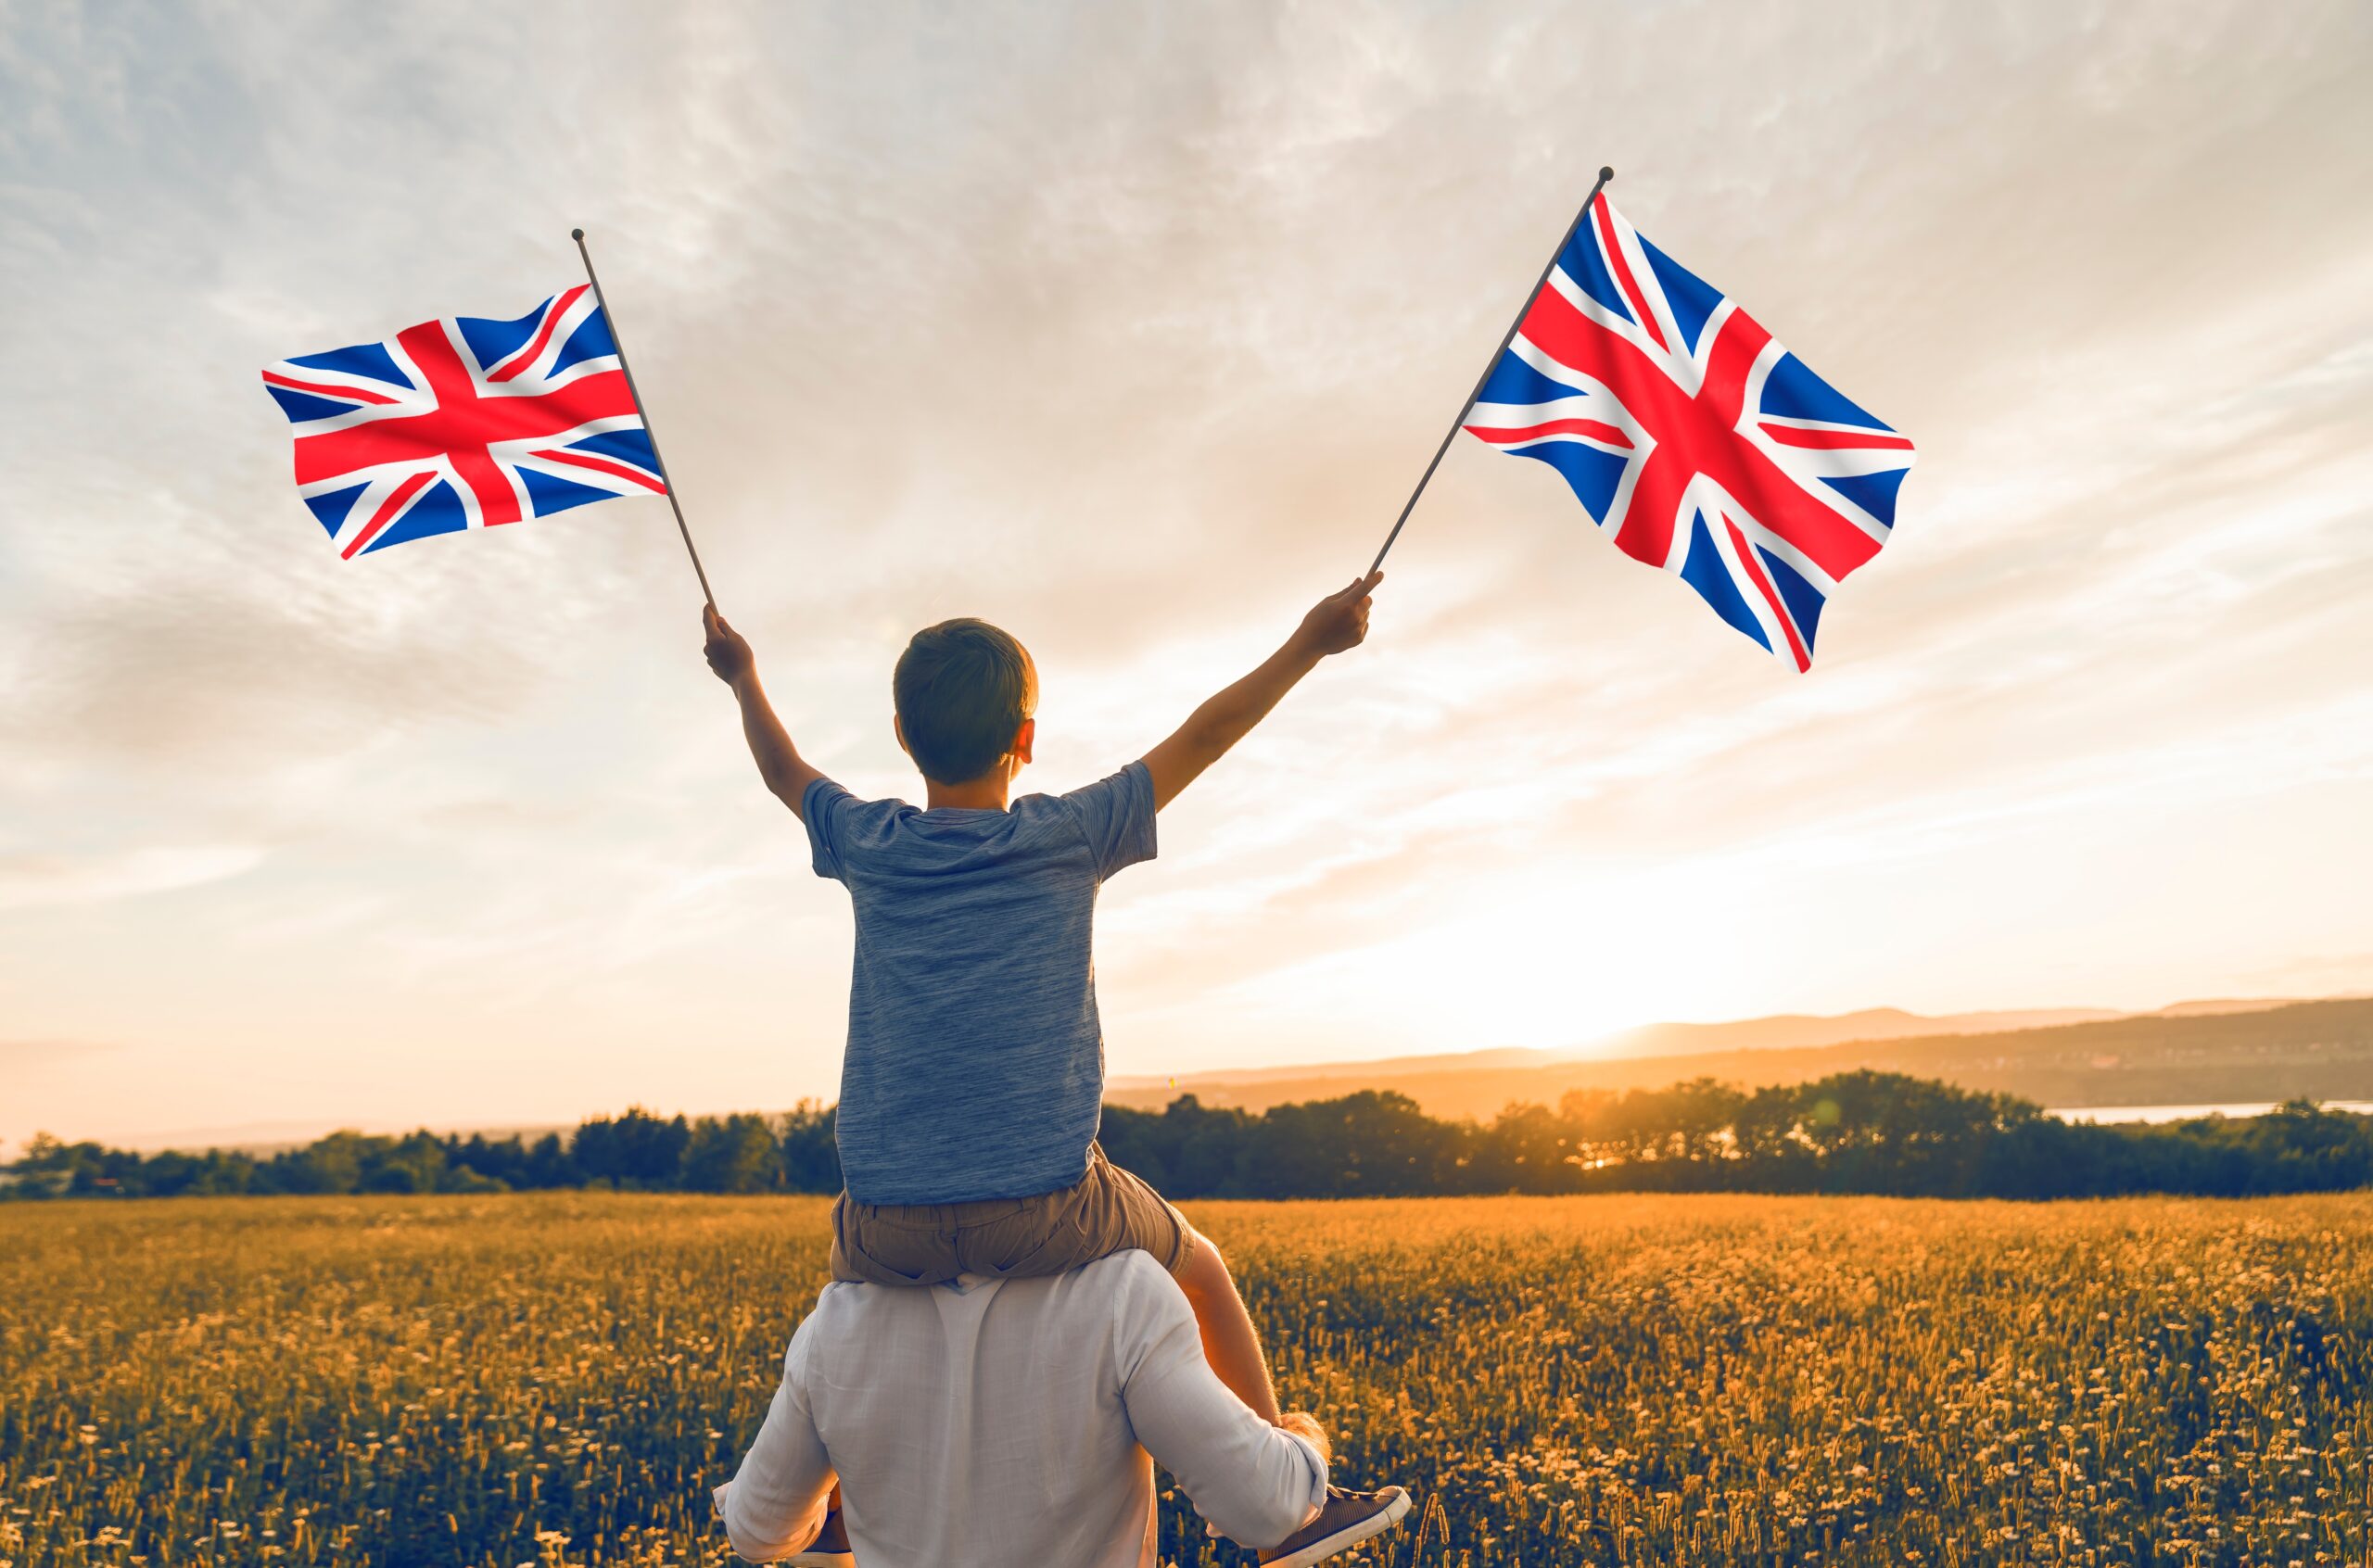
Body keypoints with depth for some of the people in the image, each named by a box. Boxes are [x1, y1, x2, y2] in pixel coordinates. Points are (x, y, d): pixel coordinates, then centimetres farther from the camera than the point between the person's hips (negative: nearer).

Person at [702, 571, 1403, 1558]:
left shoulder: (867, 847, 5)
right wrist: (1309, 642, 16)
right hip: (1044, 1213, -3)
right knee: (1201, 1271, 24)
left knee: (849, 1288, 38)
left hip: (891, 1225, 3)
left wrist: (743, 678, 42)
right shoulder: (1072, 838, -3)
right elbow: (1200, 738, 5)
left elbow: (786, 772, 25)